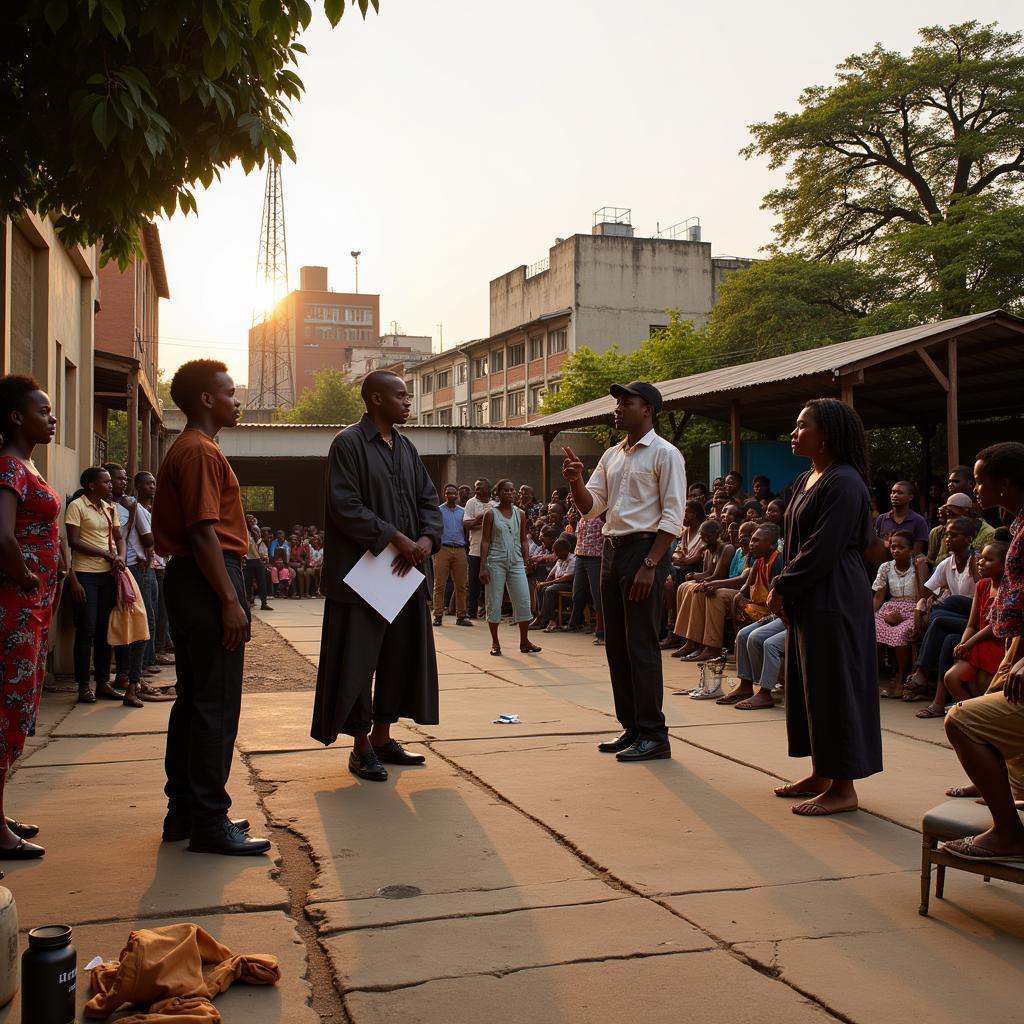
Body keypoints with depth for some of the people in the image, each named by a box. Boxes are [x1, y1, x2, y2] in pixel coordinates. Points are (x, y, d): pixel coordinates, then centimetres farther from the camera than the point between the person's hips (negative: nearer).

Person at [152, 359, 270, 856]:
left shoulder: (184, 450, 19)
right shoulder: (201, 451, -13)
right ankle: (209, 823, -2)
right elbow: (204, 533, -21)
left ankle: (184, 813, 21)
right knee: (216, 706, -7)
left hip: (187, 578, 11)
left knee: (193, 700, 14)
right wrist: (230, 601, -21)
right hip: (209, 581, -11)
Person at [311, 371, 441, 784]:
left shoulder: (406, 447, 13)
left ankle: (383, 737, 21)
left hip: (405, 569, 7)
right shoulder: (349, 443, -8)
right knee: (358, 657, -1)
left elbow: (429, 499, 11)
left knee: (401, 653, 10)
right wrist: (395, 538, -19)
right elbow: (345, 505, -16)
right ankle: (361, 746, 8)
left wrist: (426, 540, -8)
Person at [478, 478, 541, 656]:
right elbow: (485, 541, -2)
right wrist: (483, 567, -8)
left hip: (516, 562, 3)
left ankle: (524, 642, 7)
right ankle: (495, 643, 10)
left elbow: (523, 541, 14)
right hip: (496, 562, -3)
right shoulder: (491, 513, 0)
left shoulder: (520, 514, 10)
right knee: (494, 602, 1)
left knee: (524, 601, -3)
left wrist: (526, 563, 7)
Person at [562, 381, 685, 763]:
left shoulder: (664, 454, -7)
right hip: (611, 549, 8)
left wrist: (650, 565, -19)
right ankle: (631, 728, 20)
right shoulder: (611, 456, 15)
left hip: (645, 548, -8)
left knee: (641, 645, -7)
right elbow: (590, 507, 14)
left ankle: (654, 736, 1)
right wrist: (575, 481, -6)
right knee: (616, 644, 11)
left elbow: (672, 518, -12)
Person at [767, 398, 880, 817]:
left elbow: (822, 550, -21)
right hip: (806, 599, 10)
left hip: (834, 600, -10)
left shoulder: (843, 483, -16)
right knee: (808, 685, 14)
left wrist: (782, 589, -13)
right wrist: (784, 588, 7)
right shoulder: (806, 480, 14)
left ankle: (843, 788, 4)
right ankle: (821, 775, 24)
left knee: (833, 687, -4)